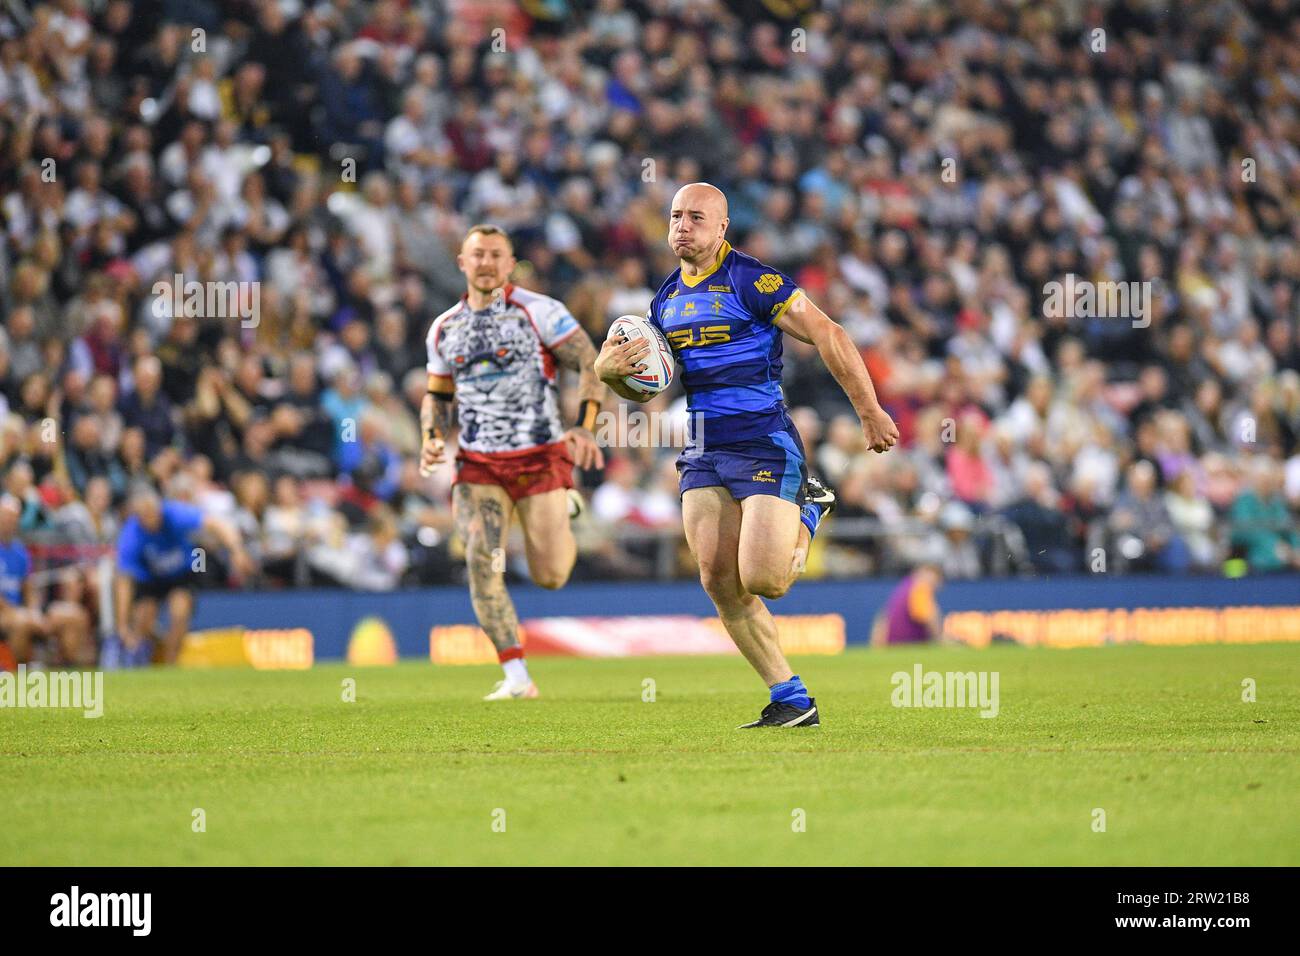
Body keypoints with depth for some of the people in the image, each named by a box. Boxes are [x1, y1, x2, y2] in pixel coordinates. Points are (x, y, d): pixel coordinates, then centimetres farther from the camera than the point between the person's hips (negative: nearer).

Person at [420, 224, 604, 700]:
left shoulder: (539, 311, -4)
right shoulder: (444, 329, 10)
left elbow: (591, 365, -6)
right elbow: (437, 396, 22)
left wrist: (585, 427, -20)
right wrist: (433, 439, 2)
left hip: (540, 458, -3)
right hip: (477, 466, 3)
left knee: (550, 576, -3)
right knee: (482, 563, -17)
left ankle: (564, 508, 32)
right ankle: (517, 678, -12)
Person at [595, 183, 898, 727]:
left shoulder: (750, 280, -10)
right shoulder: (667, 299, 13)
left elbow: (827, 335, -11)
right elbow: (641, 388, 22)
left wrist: (869, 412, -13)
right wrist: (608, 369, -1)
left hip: (765, 443, -7)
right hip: (703, 452, 7)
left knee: (761, 580, -14)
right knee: (719, 583, -4)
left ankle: (808, 512, 19)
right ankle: (792, 702, 6)